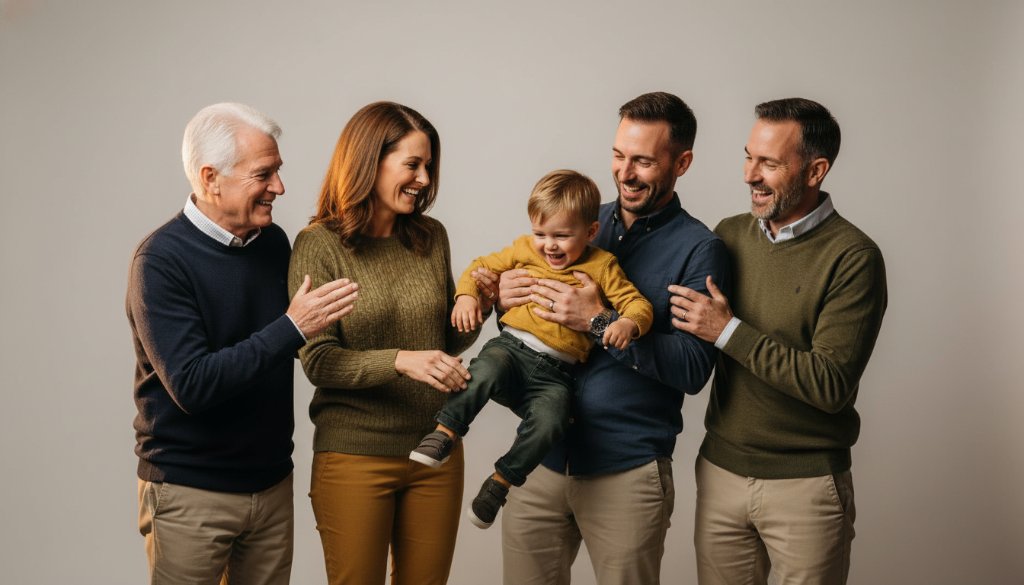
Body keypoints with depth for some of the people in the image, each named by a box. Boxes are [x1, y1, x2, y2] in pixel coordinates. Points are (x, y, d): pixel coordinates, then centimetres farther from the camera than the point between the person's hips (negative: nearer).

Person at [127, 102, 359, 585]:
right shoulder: (161, 260, -16)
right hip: (191, 492, -5)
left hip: (272, 482, 6)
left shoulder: (273, 242, 2)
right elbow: (191, 384, -23)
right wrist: (292, 328, -26)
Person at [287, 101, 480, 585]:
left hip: (436, 452, 5)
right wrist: (401, 361, -28)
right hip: (354, 456, -4)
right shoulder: (320, 245, -8)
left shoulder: (431, 238, 6)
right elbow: (318, 360, -14)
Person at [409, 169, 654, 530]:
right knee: (486, 371, -36)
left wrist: (629, 323, -21)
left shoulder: (601, 266, 7)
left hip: (555, 373, 0)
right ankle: (445, 432, -24)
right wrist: (466, 294, -1)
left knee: (547, 424, -27)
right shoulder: (524, 251, 12)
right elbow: (482, 267, 20)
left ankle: (501, 481, -8)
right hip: (512, 346, 1)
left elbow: (637, 303, 3)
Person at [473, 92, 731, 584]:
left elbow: (693, 368, -15)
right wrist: (506, 301, -7)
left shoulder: (698, 250, -7)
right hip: (542, 454, 4)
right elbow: (536, 327, 15)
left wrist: (600, 321, -20)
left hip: (626, 472, -4)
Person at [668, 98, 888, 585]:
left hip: (805, 484, -5)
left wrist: (730, 332, -19)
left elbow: (831, 386, -20)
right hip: (720, 469, 5)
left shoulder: (852, 257, -13)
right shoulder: (730, 234, 3)